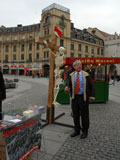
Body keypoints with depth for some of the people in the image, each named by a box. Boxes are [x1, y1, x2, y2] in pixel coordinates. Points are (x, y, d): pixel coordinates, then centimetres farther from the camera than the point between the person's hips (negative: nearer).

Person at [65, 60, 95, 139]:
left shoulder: (86, 75, -4)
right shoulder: (71, 75, 4)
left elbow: (91, 87, 0)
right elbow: (69, 85, 7)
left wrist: (91, 97, -5)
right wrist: (67, 88, -16)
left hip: (83, 98, -3)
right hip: (74, 98, 3)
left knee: (84, 115, 6)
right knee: (75, 115, 13)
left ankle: (85, 131, 25)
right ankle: (77, 130, 31)